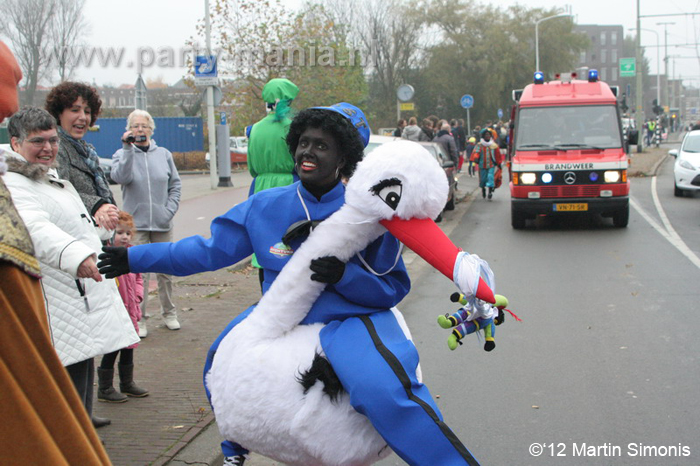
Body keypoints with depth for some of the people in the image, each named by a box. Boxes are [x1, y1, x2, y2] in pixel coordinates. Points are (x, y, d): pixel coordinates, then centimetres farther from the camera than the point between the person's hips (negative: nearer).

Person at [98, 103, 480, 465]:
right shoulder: (266, 207, 1)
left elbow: (393, 288, -7)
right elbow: (209, 250, 8)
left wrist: (344, 275, -27)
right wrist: (134, 258, 6)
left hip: (349, 320, -6)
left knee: (385, 391, -35)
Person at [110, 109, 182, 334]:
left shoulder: (164, 154, 8)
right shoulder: (122, 154, 1)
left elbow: (175, 185, 11)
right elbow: (120, 177, -19)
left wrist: (170, 210, -2)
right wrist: (127, 148, -23)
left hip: (162, 224, 3)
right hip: (136, 224, -3)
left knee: (166, 270, 11)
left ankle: (169, 313, 24)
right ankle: (138, 318, 4)